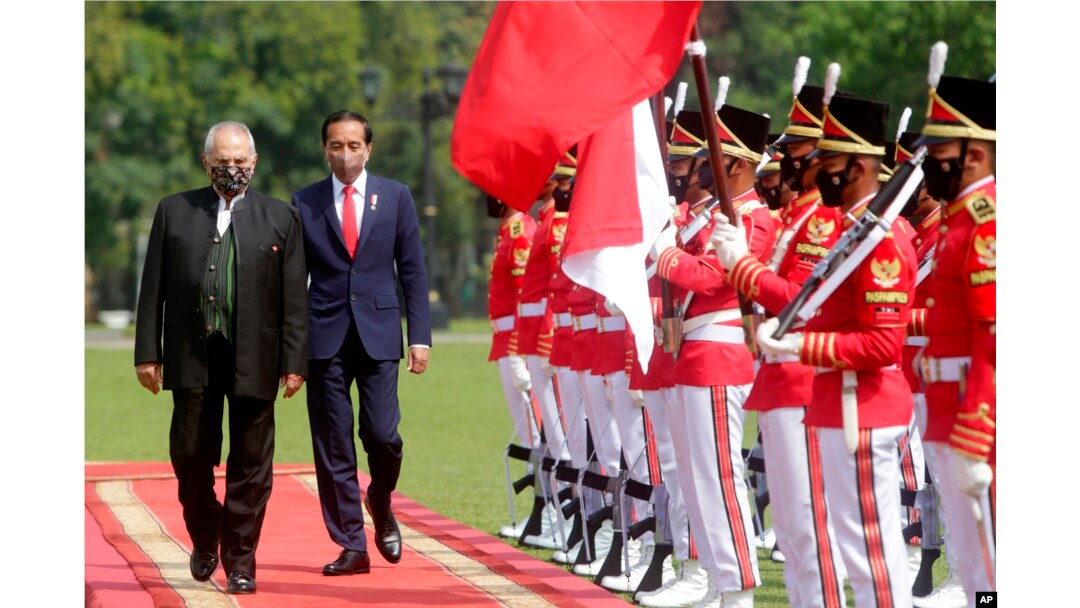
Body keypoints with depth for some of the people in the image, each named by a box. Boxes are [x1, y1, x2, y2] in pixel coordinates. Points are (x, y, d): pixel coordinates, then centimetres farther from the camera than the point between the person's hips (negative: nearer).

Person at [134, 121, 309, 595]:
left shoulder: (280, 218, 6)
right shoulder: (174, 212, 8)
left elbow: (294, 299, 4)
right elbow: (153, 289, 7)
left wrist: (294, 361, -3)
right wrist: (148, 353, 1)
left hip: (254, 360, -1)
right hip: (193, 359, 1)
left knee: (250, 466, 2)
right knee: (191, 457, 4)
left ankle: (240, 563, 10)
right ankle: (205, 540, 28)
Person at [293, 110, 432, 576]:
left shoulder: (395, 197, 7)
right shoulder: (305, 203, 7)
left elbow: (412, 270, 7)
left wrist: (420, 334, 0)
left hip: (378, 334, 0)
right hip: (324, 335, 1)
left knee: (381, 434, -10)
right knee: (333, 446, -1)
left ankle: (380, 503, 22)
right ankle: (352, 546, 7)